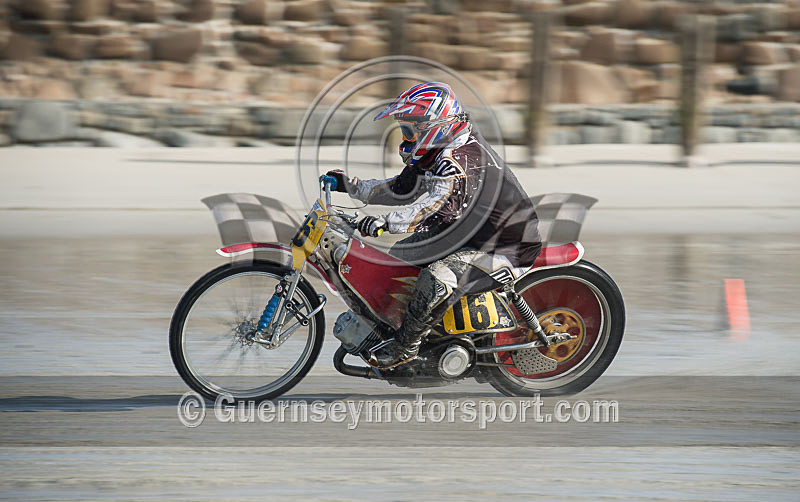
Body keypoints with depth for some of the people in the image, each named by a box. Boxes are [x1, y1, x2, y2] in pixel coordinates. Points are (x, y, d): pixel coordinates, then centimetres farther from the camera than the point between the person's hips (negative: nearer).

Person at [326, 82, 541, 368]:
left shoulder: (458, 159, -27)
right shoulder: (435, 154, 6)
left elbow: (443, 208, -43)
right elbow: (403, 190, 19)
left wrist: (387, 222, -51)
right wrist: (352, 186, 12)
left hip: (506, 249, -11)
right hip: (468, 235, 11)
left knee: (438, 279, -33)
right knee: (400, 254, 17)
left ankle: (405, 345, -17)